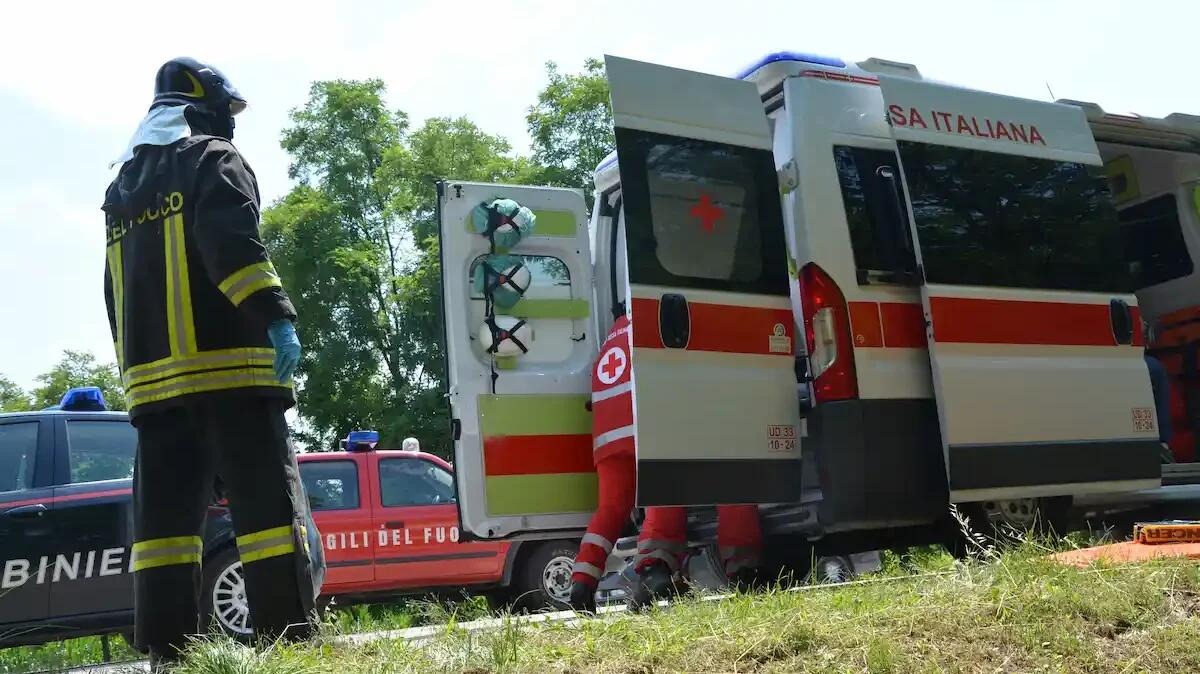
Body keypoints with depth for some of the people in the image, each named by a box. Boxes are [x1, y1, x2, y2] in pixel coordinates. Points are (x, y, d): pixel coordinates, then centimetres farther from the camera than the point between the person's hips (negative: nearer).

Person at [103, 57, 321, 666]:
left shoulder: (122, 189, 27)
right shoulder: (212, 160, 4)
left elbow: (116, 293, 25)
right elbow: (232, 240, -16)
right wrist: (275, 314, -23)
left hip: (151, 376, 7)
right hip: (226, 368, -7)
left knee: (164, 517, 4)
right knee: (269, 506, -8)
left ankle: (165, 653, 3)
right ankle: (290, 643, -11)